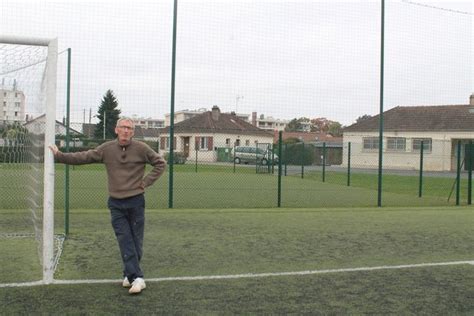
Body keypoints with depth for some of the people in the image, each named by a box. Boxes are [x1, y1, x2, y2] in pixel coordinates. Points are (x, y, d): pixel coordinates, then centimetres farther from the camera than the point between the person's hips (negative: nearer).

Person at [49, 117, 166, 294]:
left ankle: (130, 275, 21)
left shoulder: (141, 149, -4)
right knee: (125, 241, -6)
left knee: (136, 241, 5)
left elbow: (160, 163, 5)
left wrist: (146, 182, -2)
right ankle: (137, 278, -5)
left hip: (136, 201, -1)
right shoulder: (106, 149, 1)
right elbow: (82, 157, 4)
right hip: (116, 204, 1)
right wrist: (59, 156, -3)